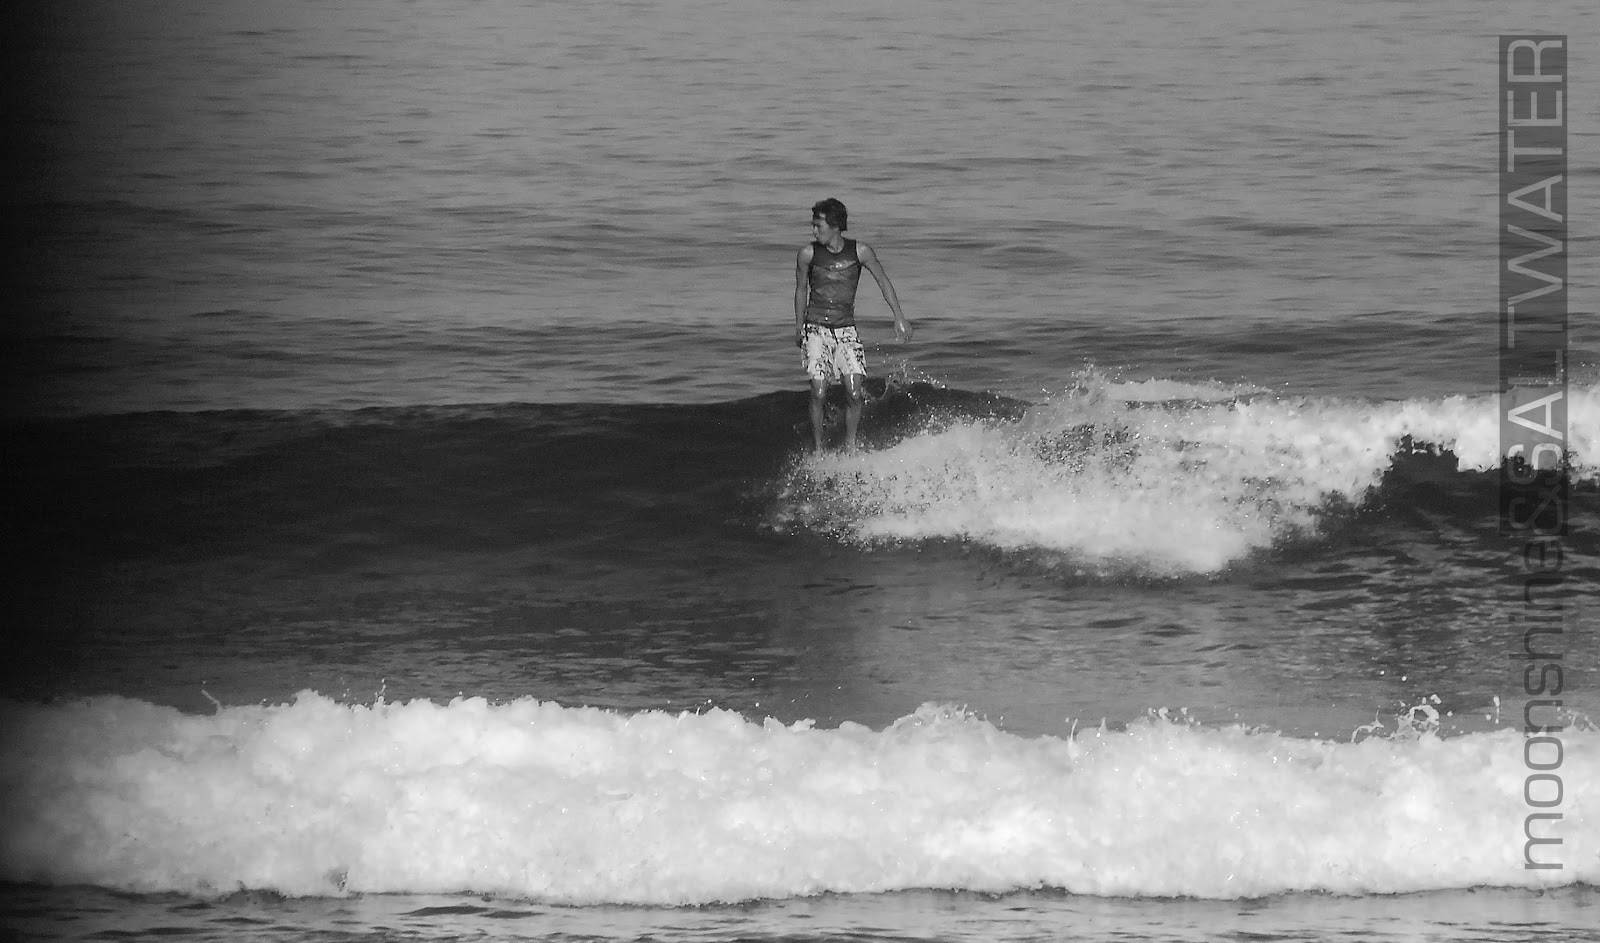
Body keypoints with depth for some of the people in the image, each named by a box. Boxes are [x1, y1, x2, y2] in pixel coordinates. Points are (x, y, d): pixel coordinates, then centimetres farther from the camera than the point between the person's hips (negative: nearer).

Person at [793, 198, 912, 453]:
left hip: (846, 329, 1)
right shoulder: (808, 254, -3)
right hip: (816, 329, -1)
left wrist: (899, 317, 4)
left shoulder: (860, 252, -4)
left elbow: (883, 281, 7)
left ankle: (850, 446, 9)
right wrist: (799, 328, 18)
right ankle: (818, 449, -1)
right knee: (818, 392, -14)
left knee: (854, 393, -10)